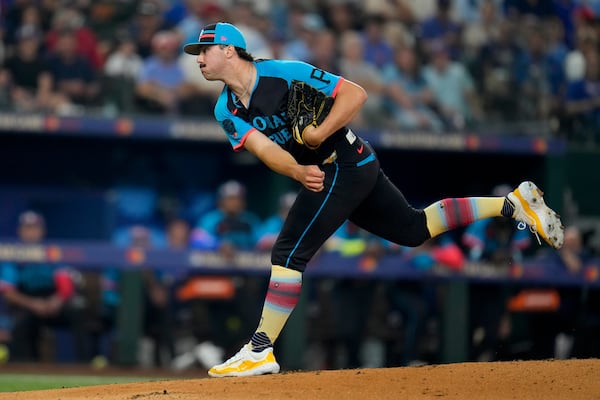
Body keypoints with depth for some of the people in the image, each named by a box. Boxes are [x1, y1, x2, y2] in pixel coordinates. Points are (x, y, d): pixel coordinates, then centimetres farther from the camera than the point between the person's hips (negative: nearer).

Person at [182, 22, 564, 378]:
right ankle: (513, 203, 22)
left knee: (289, 252, -16)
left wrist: (319, 134, -28)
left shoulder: (284, 73, -18)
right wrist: (298, 172, -35)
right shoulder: (227, 111, 2)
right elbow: (264, 148, -15)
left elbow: (356, 93, -17)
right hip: (322, 173, 9)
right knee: (414, 229, 16)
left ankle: (260, 352, -13)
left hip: (344, 163, -9)